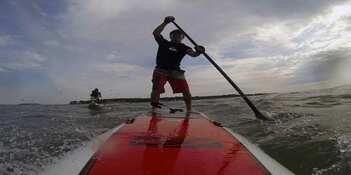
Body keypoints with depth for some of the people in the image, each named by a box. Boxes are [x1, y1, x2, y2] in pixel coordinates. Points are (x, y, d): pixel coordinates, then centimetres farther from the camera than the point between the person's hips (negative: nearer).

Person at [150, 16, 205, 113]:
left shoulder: (183, 47, 12)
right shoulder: (164, 43, 10)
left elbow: (193, 54, -6)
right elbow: (155, 33, -6)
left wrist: (198, 51, -29)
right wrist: (165, 23, -12)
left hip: (175, 71, 2)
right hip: (161, 70, -1)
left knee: (186, 92, -3)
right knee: (156, 89, -18)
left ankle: (189, 111, 11)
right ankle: (154, 109, -11)